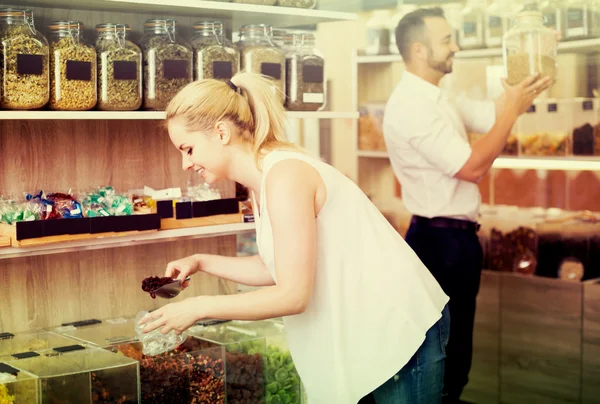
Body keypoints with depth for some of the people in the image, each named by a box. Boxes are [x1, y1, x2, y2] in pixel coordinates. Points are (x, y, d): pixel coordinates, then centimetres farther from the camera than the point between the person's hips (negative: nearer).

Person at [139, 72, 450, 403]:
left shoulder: (285, 175, -23)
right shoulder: (262, 179, 6)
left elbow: (293, 295, -24)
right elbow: (277, 269, 12)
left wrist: (198, 308, -17)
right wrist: (201, 262, 7)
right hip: (366, 330, 9)